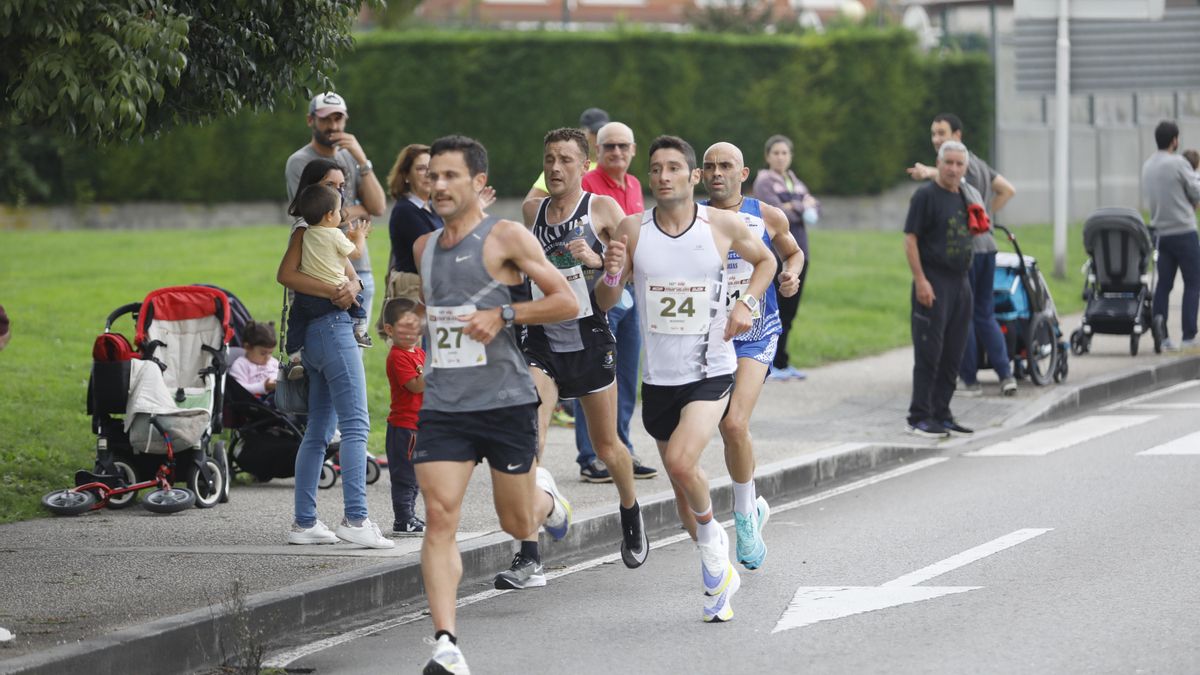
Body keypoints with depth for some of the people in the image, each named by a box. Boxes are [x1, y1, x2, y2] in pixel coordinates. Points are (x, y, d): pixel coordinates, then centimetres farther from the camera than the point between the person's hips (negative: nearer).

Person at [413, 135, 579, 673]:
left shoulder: (506, 238, -6)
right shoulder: (423, 248, 12)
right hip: (442, 404, 4)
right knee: (439, 518, -12)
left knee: (516, 523, 8)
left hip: (505, 401, -4)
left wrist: (502, 315, -17)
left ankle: (544, 498, 46)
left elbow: (567, 302, -7)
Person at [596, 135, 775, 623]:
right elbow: (606, 303, 2)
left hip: (711, 372, -3)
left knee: (681, 461, -24)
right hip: (659, 376, 3)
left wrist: (747, 303, -4)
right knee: (679, 481, 12)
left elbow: (765, 260, 13)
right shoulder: (633, 230, -3)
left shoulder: (722, 225, -6)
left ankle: (711, 537, 6)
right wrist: (611, 274, -20)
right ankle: (719, 574, 31)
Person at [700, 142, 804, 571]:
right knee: (729, 431, 6)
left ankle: (744, 518, -2)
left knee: (734, 424, -18)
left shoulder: (767, 217, 1)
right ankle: (753, 507, 29)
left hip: (756, 336, -2)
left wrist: (792, 273, -2)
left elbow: (793, 252, 20)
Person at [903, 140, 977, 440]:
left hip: (960, 282, 7)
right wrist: (920, 281, -18)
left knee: (953, 354, 9)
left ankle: (941, 414, 15)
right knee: (929, 352, -7)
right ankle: (919, 417, -4)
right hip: (933, 283, -7)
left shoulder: (965, 195, 15)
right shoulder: (925, 195, -8)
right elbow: (910, 239, -12)